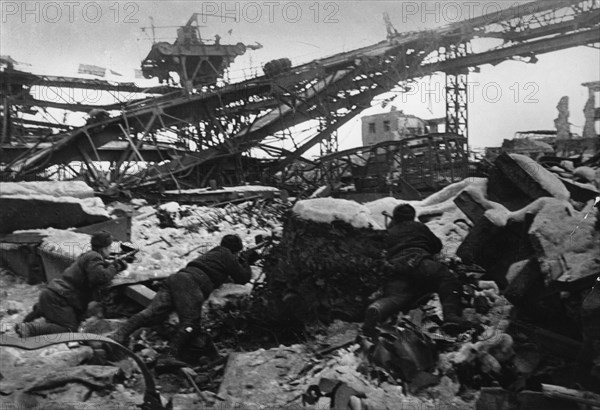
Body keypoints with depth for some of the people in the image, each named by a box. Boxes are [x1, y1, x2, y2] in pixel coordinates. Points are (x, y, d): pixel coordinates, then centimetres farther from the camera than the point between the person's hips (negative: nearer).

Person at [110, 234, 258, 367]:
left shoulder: (212, 253, 36)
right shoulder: (227, 256, 13)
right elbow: (243, 278, 15)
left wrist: (243, 261, 52)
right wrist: (245, 261, 33)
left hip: (175, 278, 8)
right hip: (191, 283, -8)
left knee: (153, 311, -10)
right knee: (191, 324, -19)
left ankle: (120, 335, -27)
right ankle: (170, 356, -37)